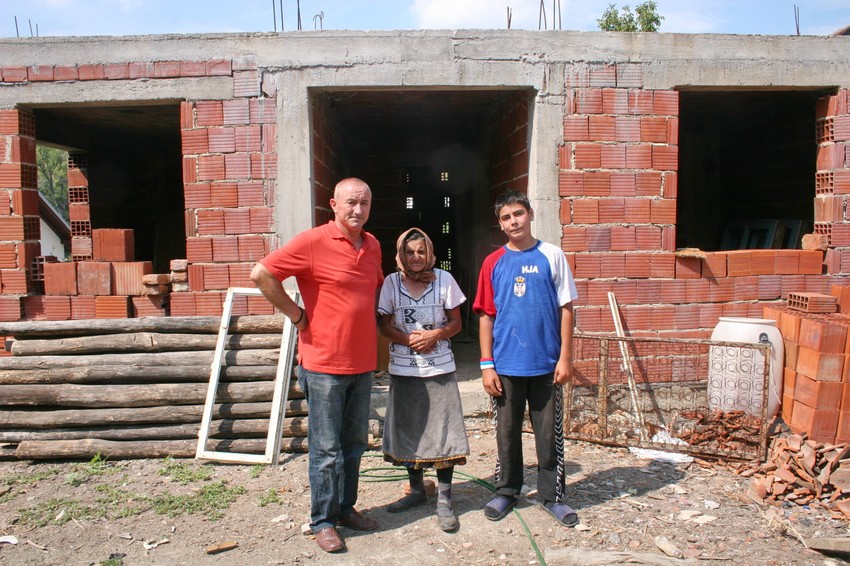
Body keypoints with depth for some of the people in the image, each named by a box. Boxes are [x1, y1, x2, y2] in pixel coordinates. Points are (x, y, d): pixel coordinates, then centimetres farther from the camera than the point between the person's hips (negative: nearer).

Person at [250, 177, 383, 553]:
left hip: (363, 363, 7)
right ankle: (323, 522, 20)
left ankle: (345, 508, 34)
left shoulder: (372, 246, 8)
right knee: (327, 449, 4)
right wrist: (296, 314, -12)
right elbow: (261, 274, -15)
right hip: (325, 364, -6)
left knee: (354, 445, 17)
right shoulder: (313, 242, -12)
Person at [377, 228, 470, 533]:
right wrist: (409, 339, -14)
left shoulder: (444, 279, 0)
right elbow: (384, 325, 2)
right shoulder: (391, 282, 1)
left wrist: (436, 334, -15)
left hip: (439, 369, -1)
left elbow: (456, 323, 4)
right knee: (408, 430, 12)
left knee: (442, 430, -2)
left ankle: (444, 499, 10)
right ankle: (416, 489, 30)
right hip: (403, 370, 2)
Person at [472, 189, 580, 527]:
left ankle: (552, 495, 24)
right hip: (506, 365, 1)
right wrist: (486, 364, -2)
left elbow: (566, 309, 1)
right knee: (506, 432, 12)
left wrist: (565, 358, -4)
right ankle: (506, 491, 28)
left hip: (546, 364, -1)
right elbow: (486, 316, 3)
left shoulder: (552, 256, 0)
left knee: (549, 432, 8)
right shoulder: (493, 263, 3)